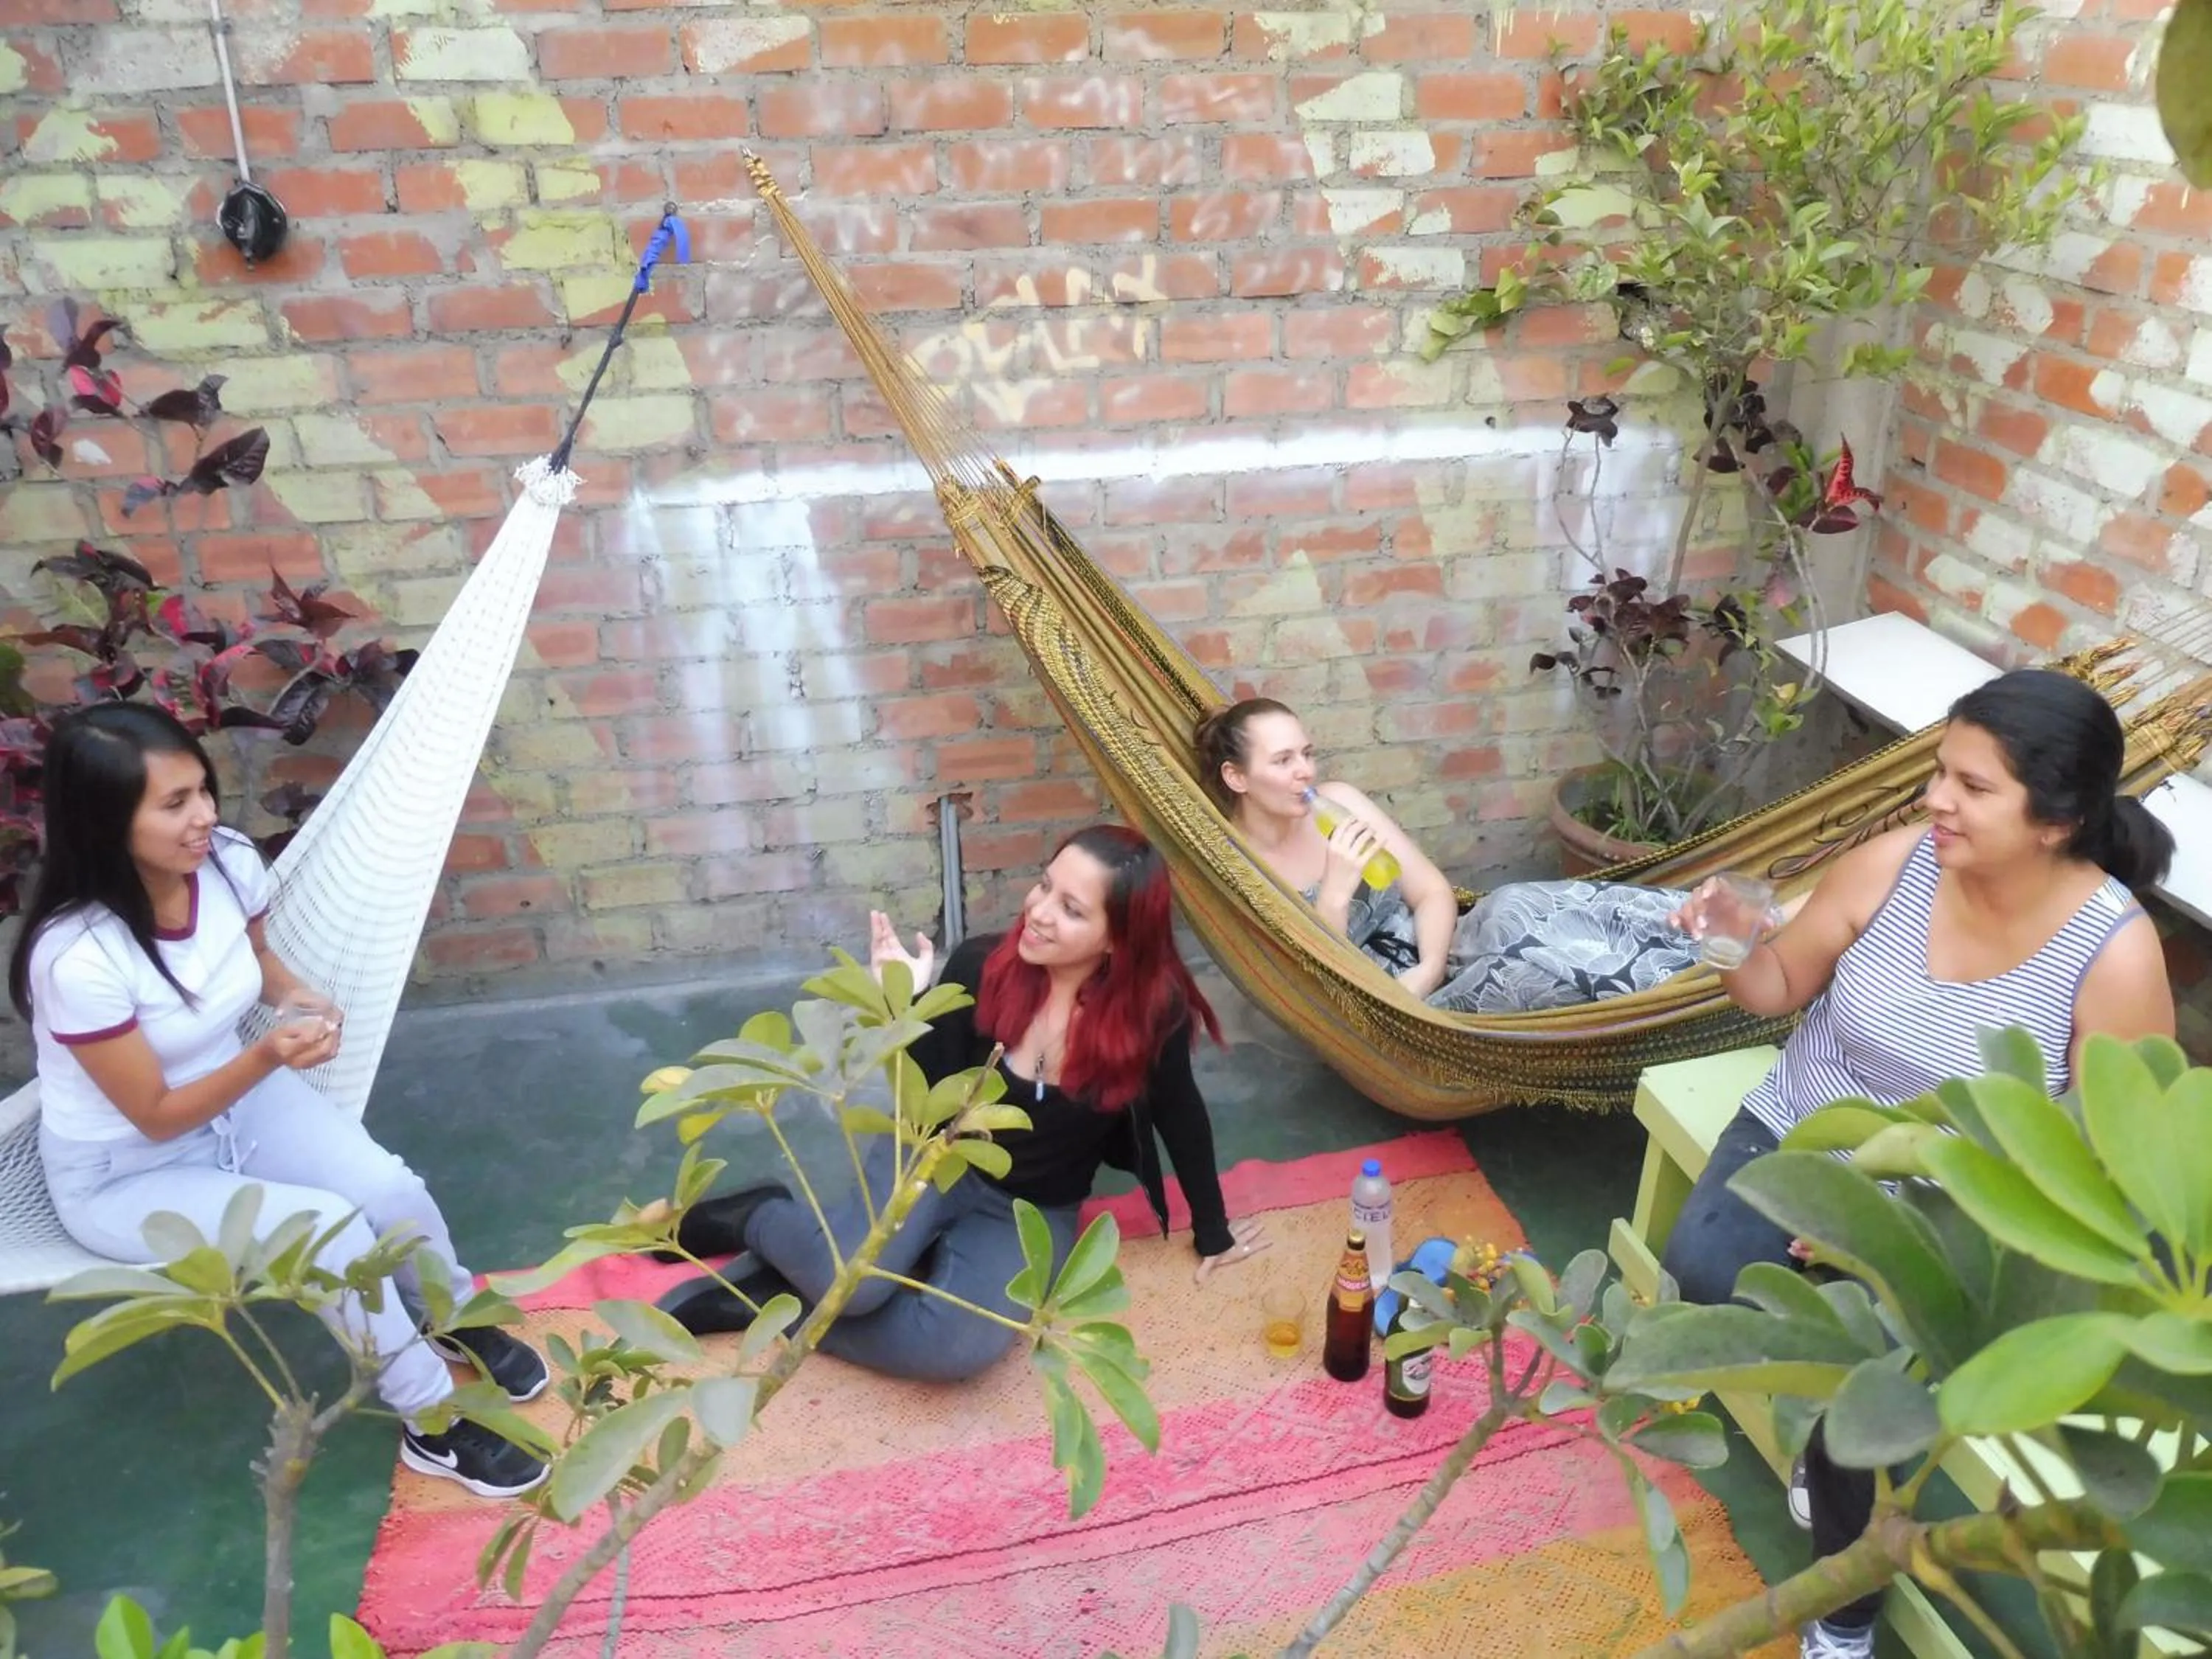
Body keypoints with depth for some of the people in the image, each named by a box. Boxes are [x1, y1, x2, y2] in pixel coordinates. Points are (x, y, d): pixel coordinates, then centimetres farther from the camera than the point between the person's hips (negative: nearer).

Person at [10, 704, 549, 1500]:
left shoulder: (228, 863, -17)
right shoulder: (78, 955, -33)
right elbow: (157, 1116, -22)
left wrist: (299, 997, -14)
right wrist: (266, 1057, -36)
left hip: (236, 1094, 5)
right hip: (125, 1172, -5)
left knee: (392, 1190, -17)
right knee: (328, 1228, -25)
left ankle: (459, 1323, 15)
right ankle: (433, 1426, -5)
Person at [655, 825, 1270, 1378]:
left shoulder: (1155, 1010, -20)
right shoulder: (982, 966, -17)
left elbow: (1183, 1119, -3)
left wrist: (1212, 1234, 8)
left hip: (1035, 1213, 1)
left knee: (960, 1348, -28)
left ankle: (773, 1300, -6)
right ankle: (755, 1220, 5)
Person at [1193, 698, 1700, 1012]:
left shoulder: (1337, 802, 3)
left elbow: (1434, 892, 2)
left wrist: (1429, 969, -18)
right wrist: (1335, 893, -27)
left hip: (1433, 956, 5)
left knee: (1520, 912, -24)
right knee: (1532, 952, -28)